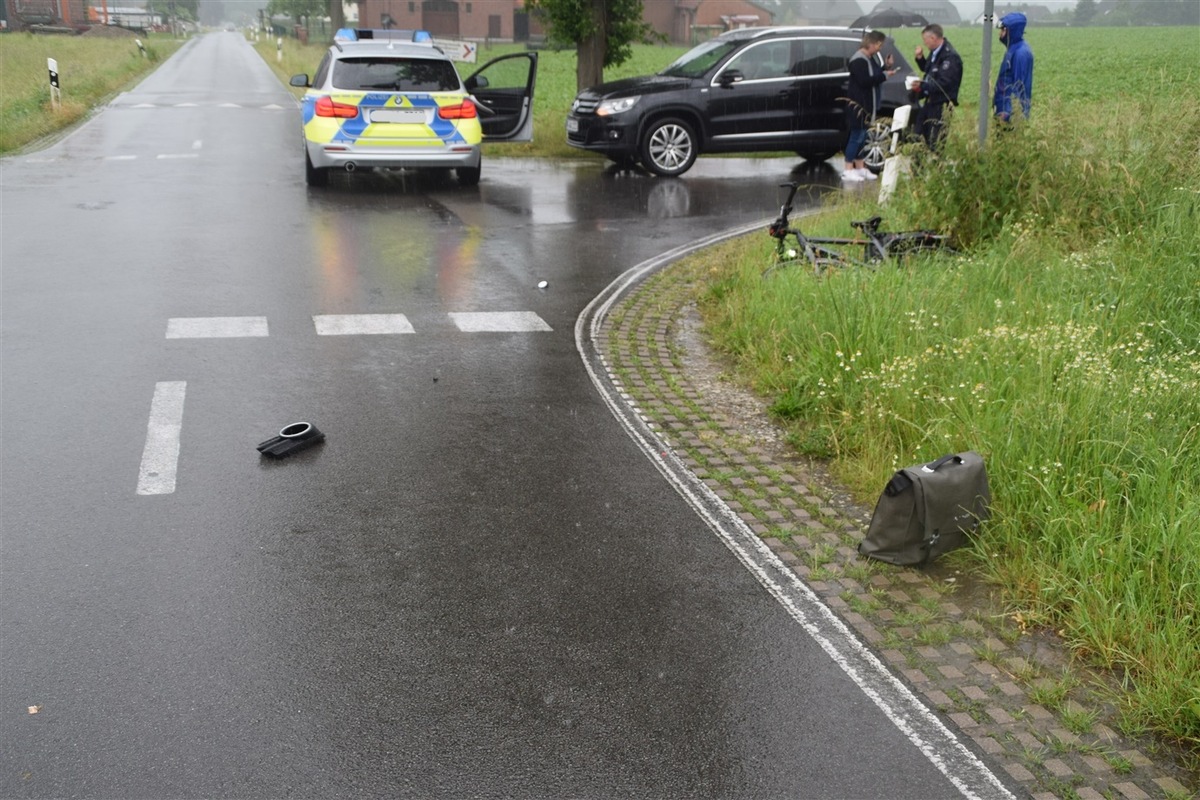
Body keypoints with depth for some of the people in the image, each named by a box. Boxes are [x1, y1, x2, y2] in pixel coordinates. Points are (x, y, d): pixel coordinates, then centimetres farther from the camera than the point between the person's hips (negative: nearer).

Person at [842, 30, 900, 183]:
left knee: (861, 136, 12)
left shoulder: (869, 59, 14)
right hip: (858, 104, -10)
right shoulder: (858, 60, -17)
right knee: (857, 136, -7)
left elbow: (874, 76, 17)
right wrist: (884, 75, -19)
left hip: (866, 104, 10)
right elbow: (865, 81, -25)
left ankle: (860, 167, 18)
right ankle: (848, 170, -3)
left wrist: (886, 66, 4)